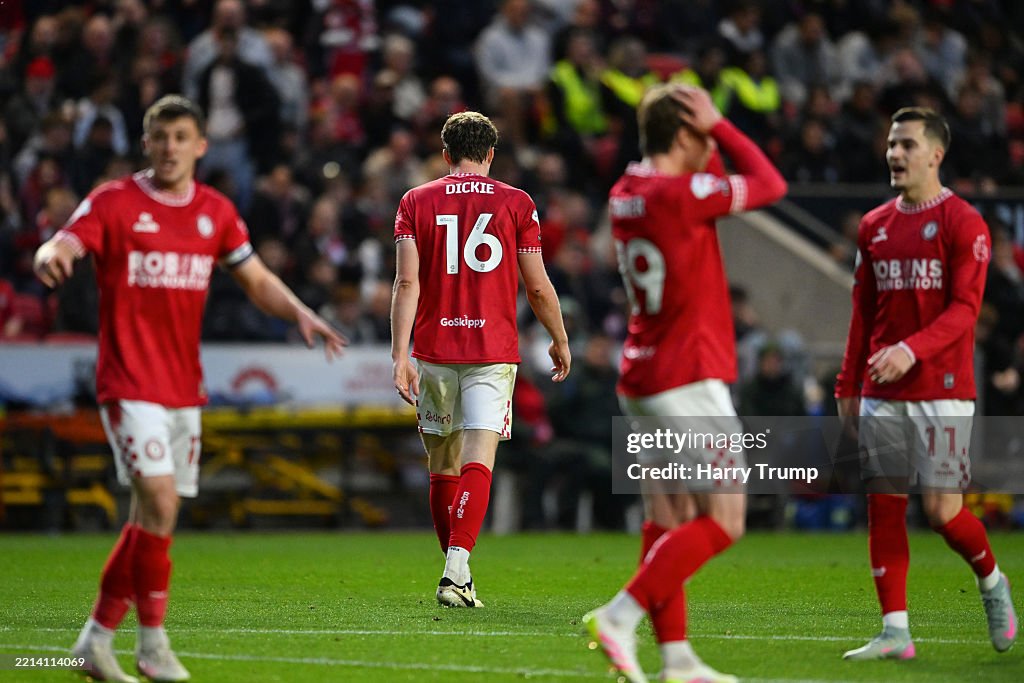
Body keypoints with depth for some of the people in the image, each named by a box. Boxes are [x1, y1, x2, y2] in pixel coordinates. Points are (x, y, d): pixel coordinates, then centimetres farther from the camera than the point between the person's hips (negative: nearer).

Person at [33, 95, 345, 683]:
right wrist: (51, 256, -40)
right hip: (130, 383, -5)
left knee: (153, 520, 6)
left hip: (184, 387, 6)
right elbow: (61, 248, -15)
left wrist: (301, 313, -2)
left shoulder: (217, 213, 10)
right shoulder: (114, 202, -4)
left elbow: (258, 280, 17)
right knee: (159, 502, -18)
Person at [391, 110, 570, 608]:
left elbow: (407, 282, -5)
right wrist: (560, 341, 20)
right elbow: (538, 287, 4)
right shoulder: (516, 203, 3)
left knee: (442, 466, 14)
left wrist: (400, 354, -9)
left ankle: (455, 571, 25)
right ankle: (456, 569, -26)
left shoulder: (416, 202, 5)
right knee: (477, 460, -9)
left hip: (434, 350, 2)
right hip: (493, 349, -2)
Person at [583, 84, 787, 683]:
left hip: (642, 382, 9)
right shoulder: (679, 195, -17)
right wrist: (720, 126, -2)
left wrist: (712, 139, 14)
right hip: (688, 380, -9)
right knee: (722, 522, -6)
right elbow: (771, 185, -7)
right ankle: (620, 616, -14)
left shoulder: (626, 195, 9)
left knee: (668, 521, 10)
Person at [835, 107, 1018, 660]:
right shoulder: (874, 226, 13)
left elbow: (965, 308, -13)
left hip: (941, 391, -5)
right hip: (881, 395, 5)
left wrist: (911, 350, -26)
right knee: (883, 508, 0)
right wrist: (848, 385, 13)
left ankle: (991, 581, 21)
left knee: (942, 511, -9)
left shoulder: (963, 223, -5)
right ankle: (895, 632, 3)